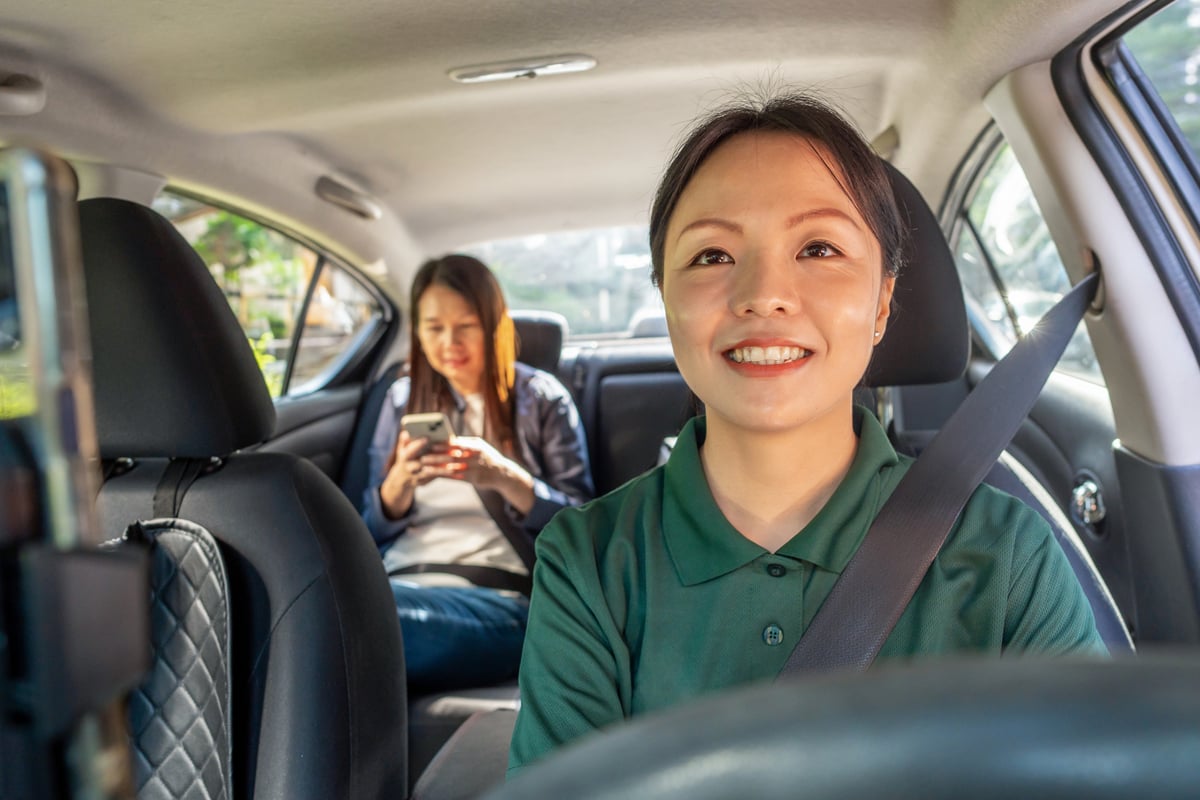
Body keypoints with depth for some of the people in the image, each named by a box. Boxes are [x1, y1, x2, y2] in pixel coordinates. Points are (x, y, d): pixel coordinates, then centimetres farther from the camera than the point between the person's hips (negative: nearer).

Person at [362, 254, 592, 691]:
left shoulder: (541, 397, 9)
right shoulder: (403, 399, 19)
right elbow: (373, 528, 16)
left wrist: (506, 478, -16)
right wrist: (401, 480, -7)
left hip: (499, 597, -3)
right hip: (400, 581, 4)